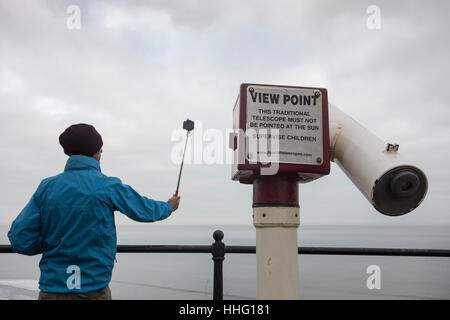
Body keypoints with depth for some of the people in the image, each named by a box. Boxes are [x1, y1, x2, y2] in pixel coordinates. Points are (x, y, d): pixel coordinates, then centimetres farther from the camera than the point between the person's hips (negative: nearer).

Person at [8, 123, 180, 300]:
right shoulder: (109, 186, -10)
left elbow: (20, 240, -5)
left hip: (50, 288, 3)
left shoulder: (46, 186, -2)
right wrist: (169, 206, 25)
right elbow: (145, 211, 5)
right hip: (93, 289, -3)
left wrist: (55, 239, 10)